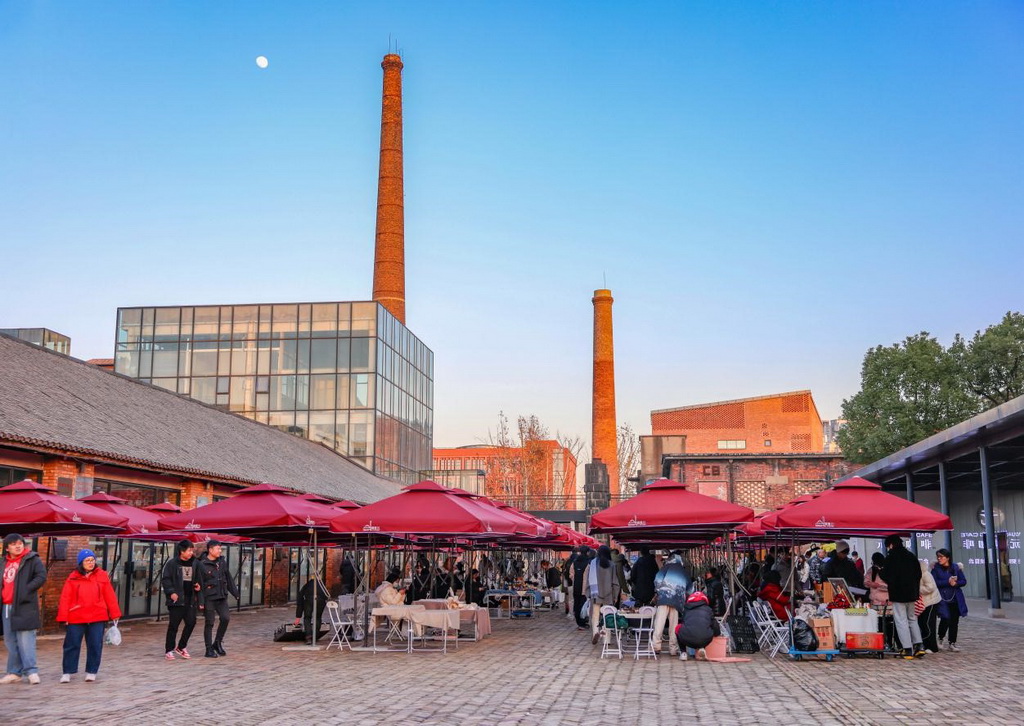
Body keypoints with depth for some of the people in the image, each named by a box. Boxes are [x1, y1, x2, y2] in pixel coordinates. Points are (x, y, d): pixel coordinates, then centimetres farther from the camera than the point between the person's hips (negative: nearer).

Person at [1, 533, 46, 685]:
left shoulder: (32, 559, -2)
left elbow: (41, 577, -11)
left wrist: (26, 589, -18)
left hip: (24, 606, -7)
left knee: (25, 639, -10)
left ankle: (31, 671, -8)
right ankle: (14, 672, 18)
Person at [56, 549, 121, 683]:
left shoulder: (102, 576, 3)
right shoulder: (73, 578, 0)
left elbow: (110, 595, 4)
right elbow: (65, 598, -1)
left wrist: (114, 613, 4)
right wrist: (63, 617, -6)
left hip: (97, 618, 1)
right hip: (76, 618, -1)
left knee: (95, 645, 4)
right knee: (72, 645, 4)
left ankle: (91, 672, 16)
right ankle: (67, 673, 16)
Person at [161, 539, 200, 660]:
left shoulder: (194, 563, 10)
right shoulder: (172, 563, -5)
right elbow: (165, 578, -7)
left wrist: (197, 584, 2)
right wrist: (171, 592, -15)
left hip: (190, 599, 5)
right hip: (177, 599, -5)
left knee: (191, 623, 1)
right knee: (173, 625, 0)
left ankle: (181, 647, 18)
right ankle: (169, 650, 11)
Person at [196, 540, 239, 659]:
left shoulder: (222, 562, 9)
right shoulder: (202, 565, -8)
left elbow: (229, 578, 16)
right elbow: (200, 584, -9)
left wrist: (235, 593, 15)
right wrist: (201, 601, -13)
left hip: (221, 597, 5)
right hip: (209, 598, -5)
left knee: (226, 618, -6)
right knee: (209, 623, 0)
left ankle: (217, 643, 13)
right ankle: (209, 649, 10)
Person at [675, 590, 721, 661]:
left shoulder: (686, 610, 26)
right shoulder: (707, 609, 24)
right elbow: (715, 625, 24)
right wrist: (718, 633, 48)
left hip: (686, 640, 0)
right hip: (704, 640, 0)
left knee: (678, 627, 32)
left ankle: (683, 652, 21)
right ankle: (700, 648, 12)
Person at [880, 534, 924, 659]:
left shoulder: (890, 558, -12)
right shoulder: (911, 556, 7)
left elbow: (885, 576, -11)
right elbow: (919, 574, 11)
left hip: (897, 594, -6)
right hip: (912, 593, 6)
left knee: (901, 621, -1)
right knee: (912, 619, 17)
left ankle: (907, 649, -3)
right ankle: (919, 646, 9)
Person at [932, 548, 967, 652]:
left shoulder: (956, 568, 5)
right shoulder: (935, 568, -2)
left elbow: (964, 581, 5)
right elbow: (935, 582, -11)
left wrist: (955, 583, -14)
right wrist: (948, 582, -19)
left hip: (955, 599, 3)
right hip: (943, 599, -3)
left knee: (954, 622, 4)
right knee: (945, 619, -12)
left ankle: (952, 643, 16)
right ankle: (940, 638, 15)